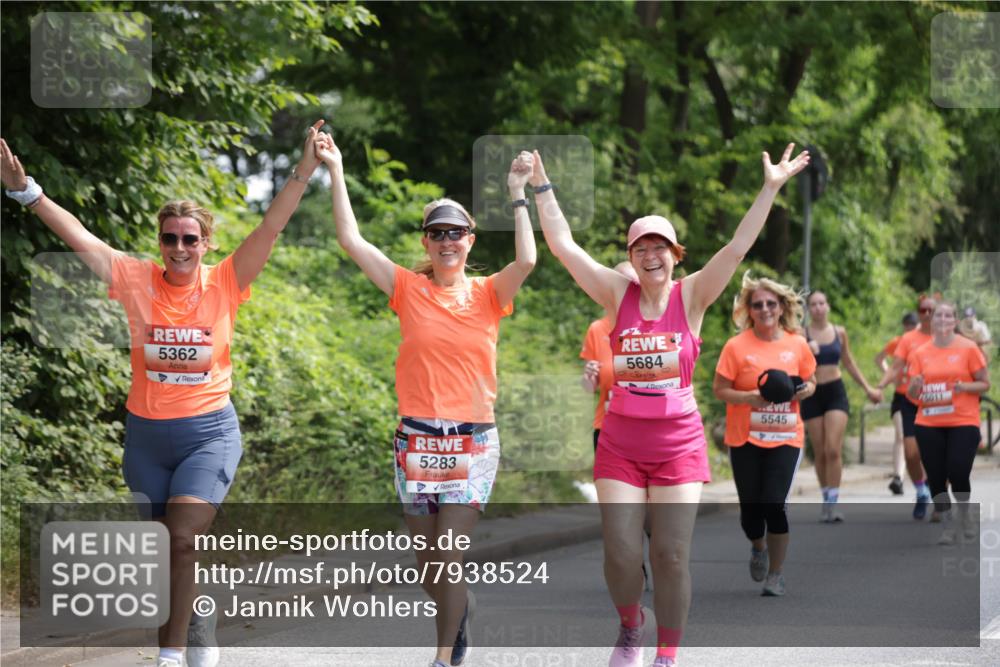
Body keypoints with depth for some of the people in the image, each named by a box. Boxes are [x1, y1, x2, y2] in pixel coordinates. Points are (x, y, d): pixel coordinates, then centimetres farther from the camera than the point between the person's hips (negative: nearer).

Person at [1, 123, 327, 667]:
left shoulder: (224, 284, -6)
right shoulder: (137, 280, -4)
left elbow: (270, 228, -13)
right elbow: (76, 236, -8)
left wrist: (304, 172, -24)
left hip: (209, 431, -2)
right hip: (146, 433, 2)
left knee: (183, 538, -18)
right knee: (172, 548, 9)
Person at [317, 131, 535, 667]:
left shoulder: (488, 295, 2)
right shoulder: (409, 290, 3)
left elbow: (526, 260, -18)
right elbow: (350, 239, -3)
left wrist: (517, 194, -15)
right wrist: (336, 173, -5)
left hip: (473, 441, -2)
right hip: (417, 438, 2)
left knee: (448, 555, -9)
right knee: (425, 561, 8)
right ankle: (459, 609, 38)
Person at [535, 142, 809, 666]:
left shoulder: (691, 296, -1)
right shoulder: (618, 295, 1)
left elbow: (738, 248, -8)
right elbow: (562, 244, -2)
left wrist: (771, 188, -13)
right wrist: (541, 186, -4)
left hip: (678, 444, -1)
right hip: (620, 444, 1)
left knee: (671, 555, -4)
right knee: (620, 554, -4)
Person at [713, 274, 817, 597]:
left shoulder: (797, 344, 2)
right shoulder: (736, 346, -7)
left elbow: (810, 381, 15)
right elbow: (719, 390, -6)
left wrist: (805, 390, -8)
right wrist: (751, 397, -21)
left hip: (785, 438, 1)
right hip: (745, 438, 0)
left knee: (774, 504, -10)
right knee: (751, 507, 5)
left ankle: (776, 573, 6)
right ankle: (758, 547, 40)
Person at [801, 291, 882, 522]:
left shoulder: (840, 332, 5)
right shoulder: (802, 334, -3)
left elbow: (849, 364, 17)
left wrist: (867, 388, 16)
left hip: (836, 392, 1)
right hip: (812, 394, -1)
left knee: (833, 449, -12)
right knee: (820, 453, 3)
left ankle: (832, 503, -12)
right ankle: (826, 499, 15)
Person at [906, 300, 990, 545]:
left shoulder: (968, 348, -1)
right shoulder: (920, 353, 6)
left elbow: (985, 384, 2)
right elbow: (911, 393, 9)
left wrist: (965, 386, -18)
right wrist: (915, 387, -15)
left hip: (963, 423, -3)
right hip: (929, 425, 3)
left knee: (958, 473, -12)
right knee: (936, 477, 0)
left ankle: (965, 516, 16)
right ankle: (947, 527, 13)